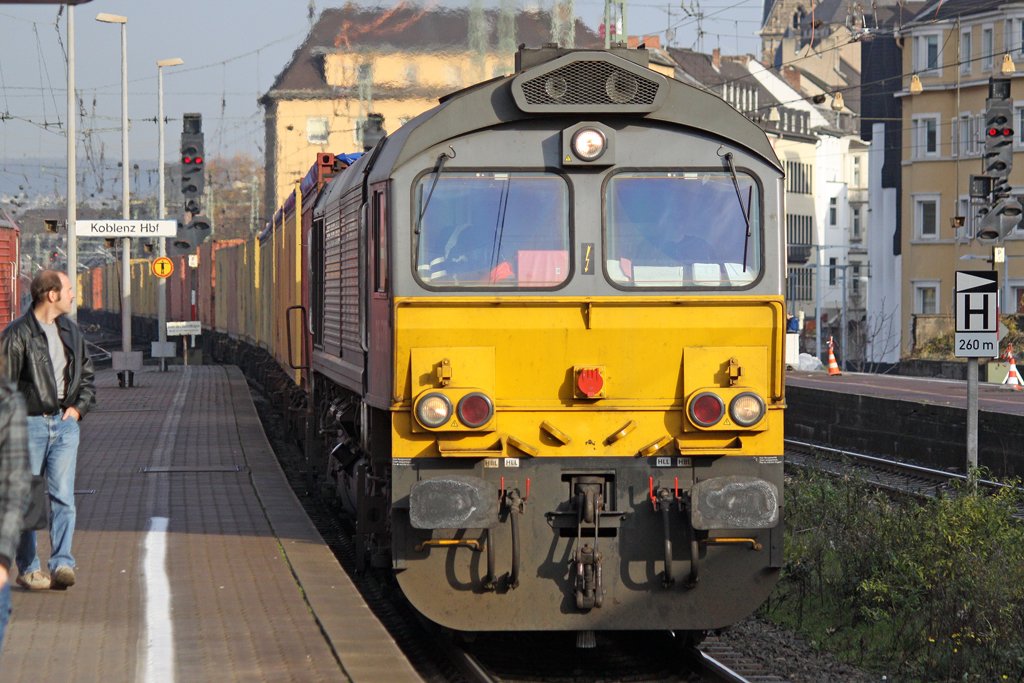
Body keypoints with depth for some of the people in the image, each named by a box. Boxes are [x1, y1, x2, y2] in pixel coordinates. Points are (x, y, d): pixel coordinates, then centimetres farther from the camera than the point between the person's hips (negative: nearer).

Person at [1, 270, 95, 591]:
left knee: (63, 496, -5)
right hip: (30, 424, -5)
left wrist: (79, 406, 7)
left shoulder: (70, 331, 11)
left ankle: (62, 564, -6)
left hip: (65, 423, 5)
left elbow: (87, 374, 22)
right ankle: (27, 568, 11)